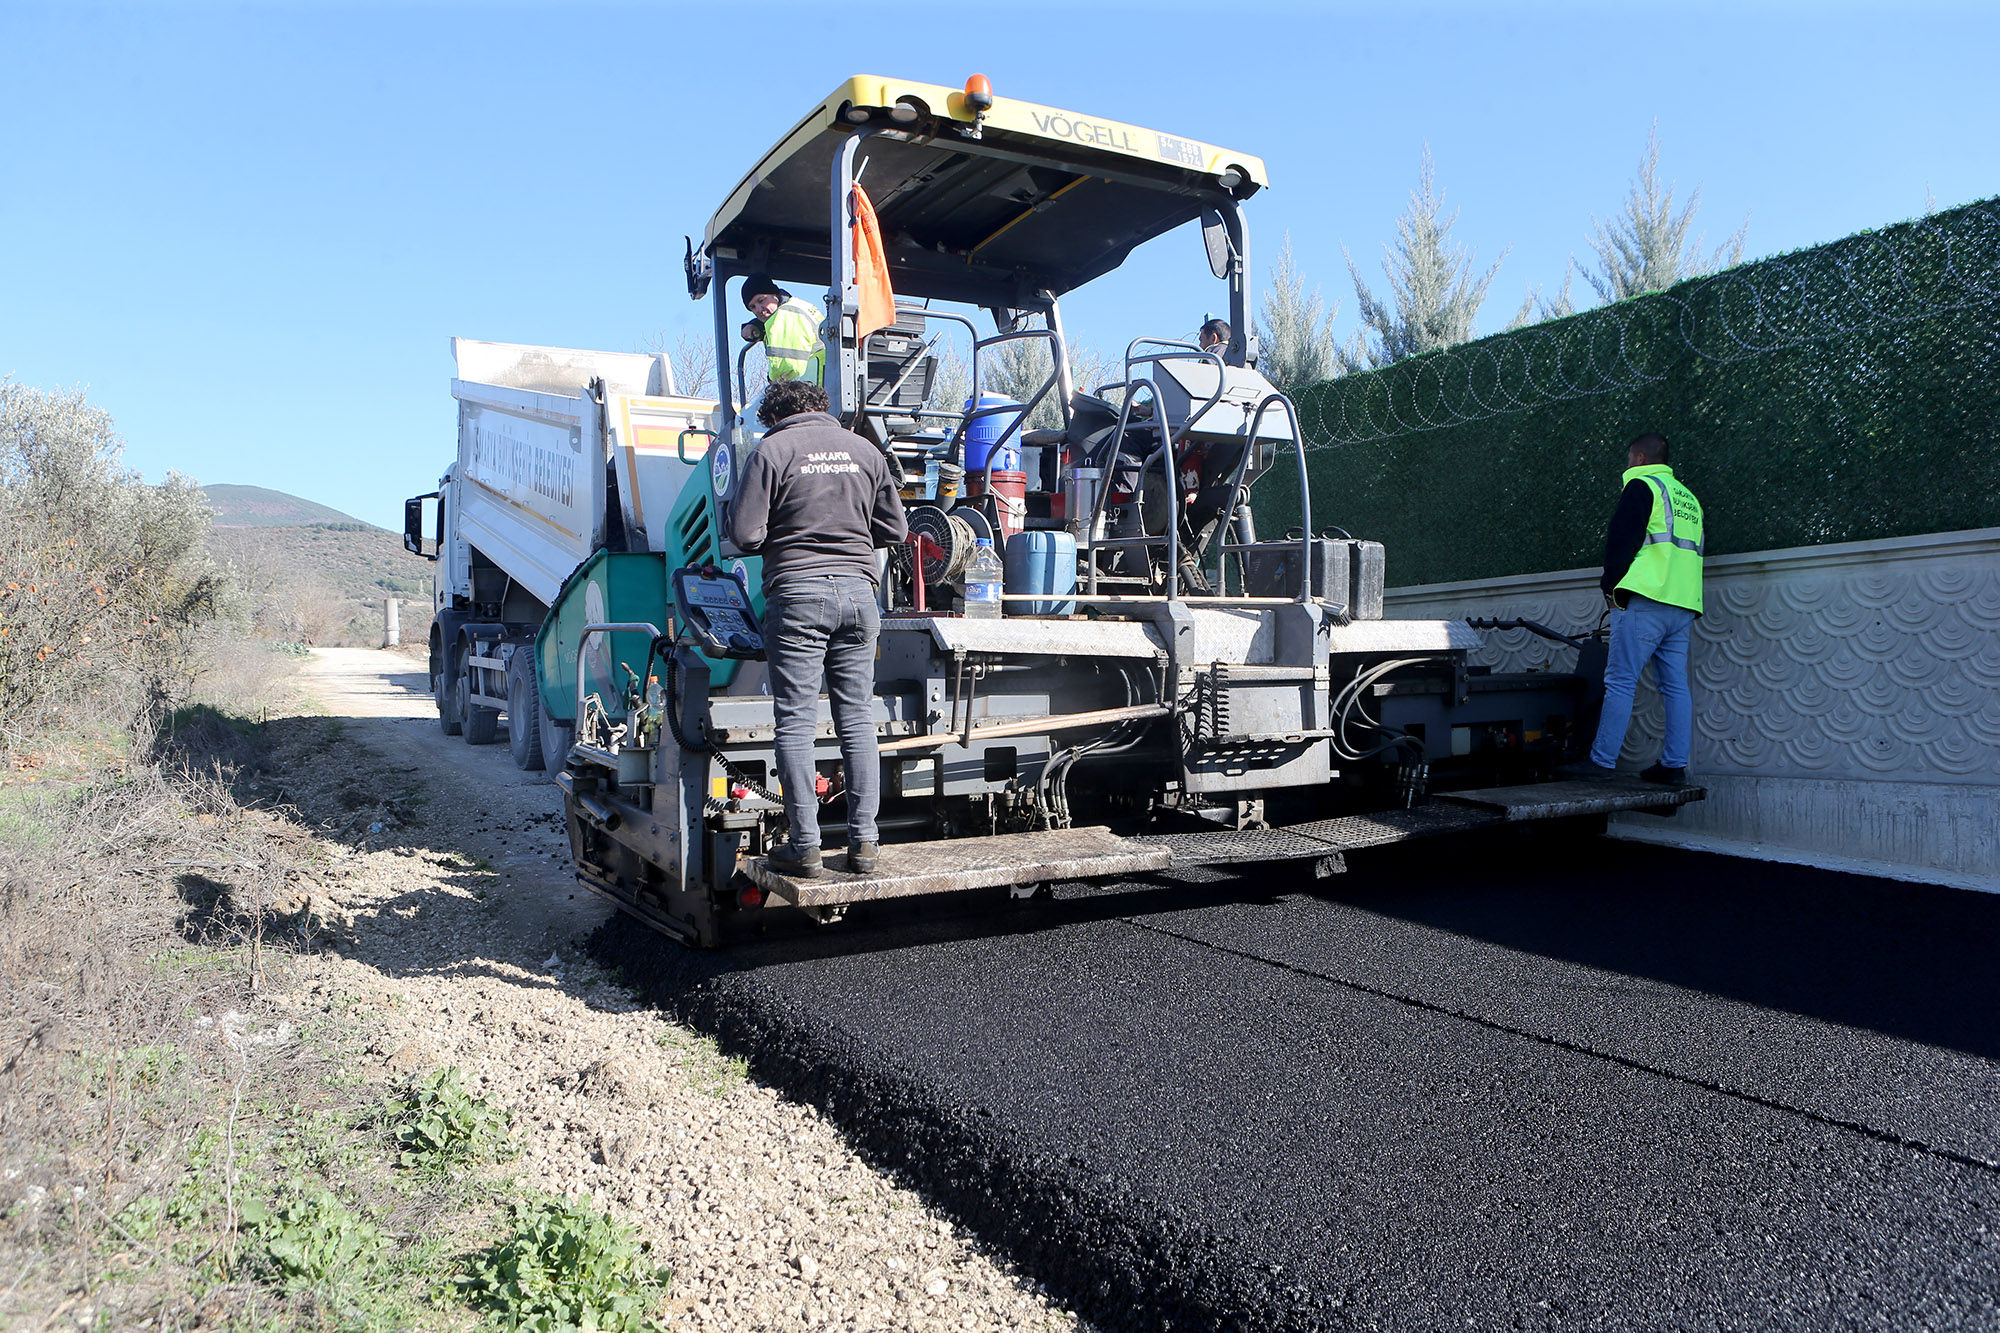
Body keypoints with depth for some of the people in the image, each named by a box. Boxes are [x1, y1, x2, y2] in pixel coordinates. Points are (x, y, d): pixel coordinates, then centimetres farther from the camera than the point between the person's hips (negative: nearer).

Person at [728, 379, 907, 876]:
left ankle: (804, 845, 3)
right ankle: (863, 843, 9)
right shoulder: (863, 449, 12)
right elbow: (895, 530, 13)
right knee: (858, 718, 7)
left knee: (796, 722, 1)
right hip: (858, 589, 4)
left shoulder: (773, 449, 0)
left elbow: (745, 534, -5)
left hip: (797, 592, -4)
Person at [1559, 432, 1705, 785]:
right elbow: (1696, 549, 25)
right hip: (1684, 606, 8)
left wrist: (1610, 583, 4)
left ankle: (1602, 759, -10)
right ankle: (1674, 765, 5)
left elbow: (1621, 541, -8)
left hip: (1645, 600, -8)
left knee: (1620, 681, -8)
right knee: (1676, 685, 6)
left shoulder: (1641, 486, -1)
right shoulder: (1688, 498, 24)